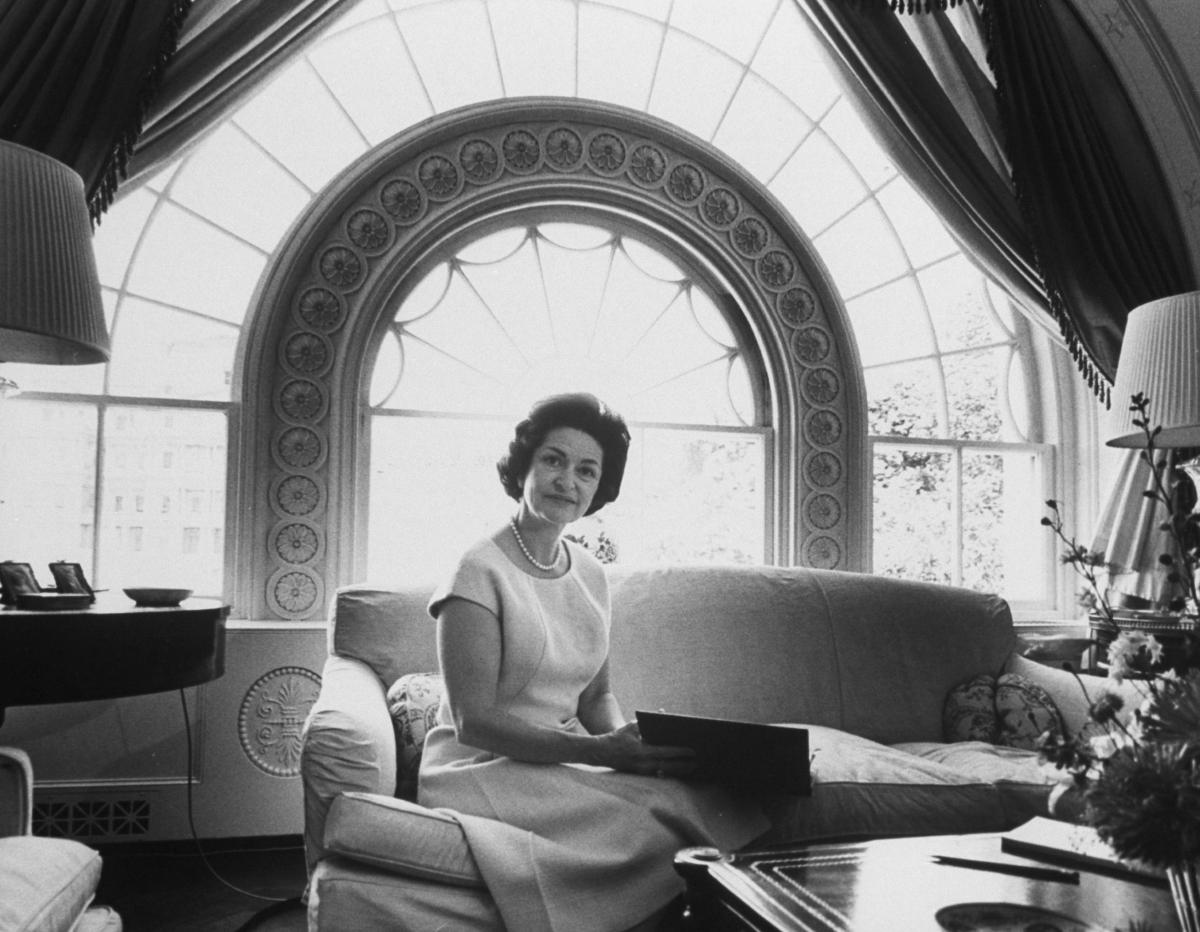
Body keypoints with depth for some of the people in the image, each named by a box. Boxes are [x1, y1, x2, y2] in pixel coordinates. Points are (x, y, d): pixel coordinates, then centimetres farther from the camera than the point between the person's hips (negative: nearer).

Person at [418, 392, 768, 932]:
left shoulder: (590, 574, 9)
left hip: (572, 760, 6)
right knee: (646, 832, -28)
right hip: (485, 767, -6)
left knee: (722, 807, -18)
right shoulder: (480, 572, -12)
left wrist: (629, 742, -7)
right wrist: (598, 751, -24)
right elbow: (473, 722, -16)